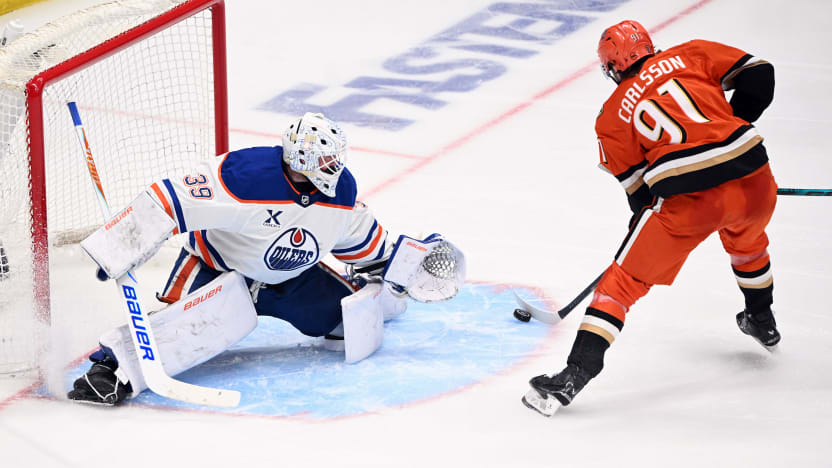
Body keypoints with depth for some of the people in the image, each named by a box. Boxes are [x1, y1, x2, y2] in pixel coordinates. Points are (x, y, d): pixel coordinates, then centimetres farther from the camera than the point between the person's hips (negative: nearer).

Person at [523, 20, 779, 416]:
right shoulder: (691, 55, 18)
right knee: (745, 236, 39)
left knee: (623, 279, 7)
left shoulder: (612, 115, 15)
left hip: (689, 199, -3)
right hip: (752, 178, 3)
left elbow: (639, 192, 13)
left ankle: (575, 374, -5)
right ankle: (762, 322, 56)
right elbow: (758, 74, 11)